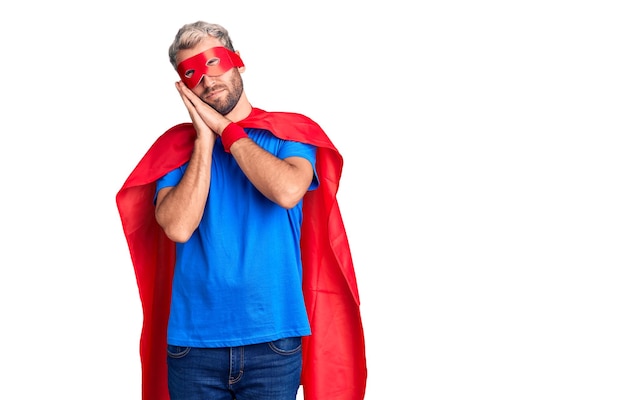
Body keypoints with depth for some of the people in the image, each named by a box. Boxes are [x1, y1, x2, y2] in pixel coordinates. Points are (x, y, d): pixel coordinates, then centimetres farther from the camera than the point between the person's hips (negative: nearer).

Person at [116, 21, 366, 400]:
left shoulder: (289, 132, 3)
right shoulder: (177, 146, 5)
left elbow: (288, 191, -19)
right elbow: (178, 227, -11)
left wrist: (225, 129, -9)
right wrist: (205, 140, -7)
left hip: (273, 340, -1)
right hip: (193, 341, 1)